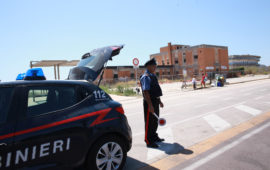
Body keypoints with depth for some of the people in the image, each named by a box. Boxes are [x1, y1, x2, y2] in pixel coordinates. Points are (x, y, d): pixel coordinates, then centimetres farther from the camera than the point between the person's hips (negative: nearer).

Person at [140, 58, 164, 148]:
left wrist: (159, 101, 21)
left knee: (155, 120, 20)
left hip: (155, 101, 10)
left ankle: (154, 137, 37)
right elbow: (145, 92, -23)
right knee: (149, 122, 1)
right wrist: (150, 105, -26)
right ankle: (148, 141, 14)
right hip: (149, 101, -10)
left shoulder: (152, 76, 13)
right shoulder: (145, 77, -17)